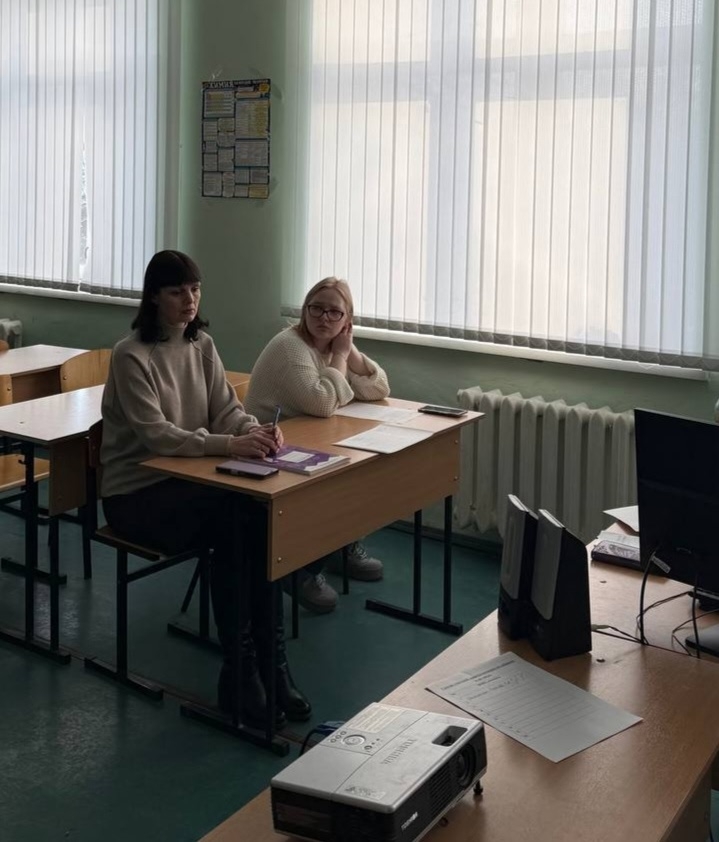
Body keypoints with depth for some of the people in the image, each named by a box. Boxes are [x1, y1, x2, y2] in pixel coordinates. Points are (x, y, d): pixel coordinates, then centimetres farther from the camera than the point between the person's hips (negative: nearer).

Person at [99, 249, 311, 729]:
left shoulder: (202, 345, 6)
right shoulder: (131, 356, -15)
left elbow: (226, 409, 3)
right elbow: (157, 436, -24)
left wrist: (256, 429, -21)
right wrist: (230, 445, -37)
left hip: (186, 477, 6)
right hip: (136, 493, -6)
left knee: (261, 513, -24)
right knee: (232, 520, -30)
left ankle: (269, 662, -21)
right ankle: (239, 671, -22)